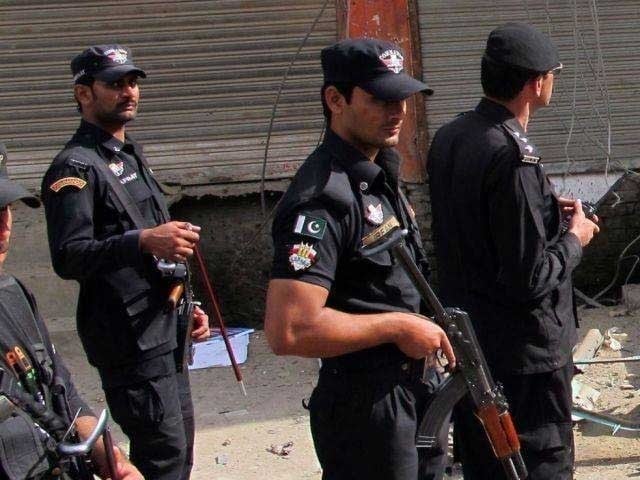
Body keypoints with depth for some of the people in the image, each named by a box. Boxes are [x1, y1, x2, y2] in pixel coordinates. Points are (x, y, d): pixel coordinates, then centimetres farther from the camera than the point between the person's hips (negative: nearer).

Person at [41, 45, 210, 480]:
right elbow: (67, 257, -25)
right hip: (129, 341, -9)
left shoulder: (132, 156, 17)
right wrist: (143, 241, -36)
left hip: (165, 332, 9)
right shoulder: (76, 167, -12)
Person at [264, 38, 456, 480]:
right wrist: (397, 326, -22)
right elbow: (288, 331, -31)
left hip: (414, 390, 9)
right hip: (366, 406, -9)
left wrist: (426, 329, 6)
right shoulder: (324, 197, -23)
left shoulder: (380, 174, 9)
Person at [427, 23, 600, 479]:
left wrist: (548, 211, 10)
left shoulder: (449, 138, 1)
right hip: (524, 352, -8)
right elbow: (530, 279, -24)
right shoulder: (514, 157, -25)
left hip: (467, 340, 9)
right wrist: (574, 239, -7)